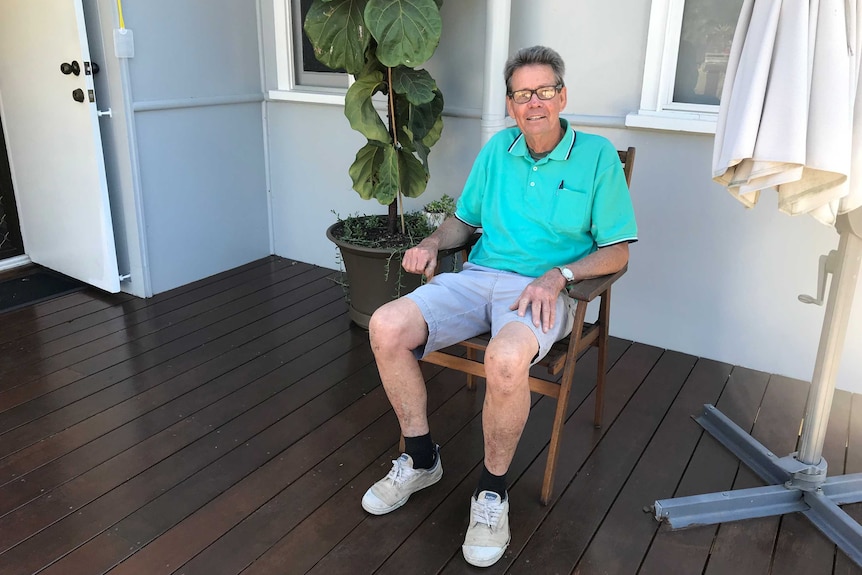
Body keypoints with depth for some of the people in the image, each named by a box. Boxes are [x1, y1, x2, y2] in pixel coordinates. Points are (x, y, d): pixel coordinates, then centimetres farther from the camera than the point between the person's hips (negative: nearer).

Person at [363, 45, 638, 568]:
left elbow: (616, 252, -1)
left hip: (541, 292, -4)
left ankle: (493, 491, -11)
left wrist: (557, 275, -17)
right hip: (478, 276, 5)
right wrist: (433, 243, 2)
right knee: (386, 326, -19)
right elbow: (465, 219, 24)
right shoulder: (498, 149, 14)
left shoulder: (596, 155, 1)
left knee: (506, 357, -39)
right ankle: (421, 459, 2)